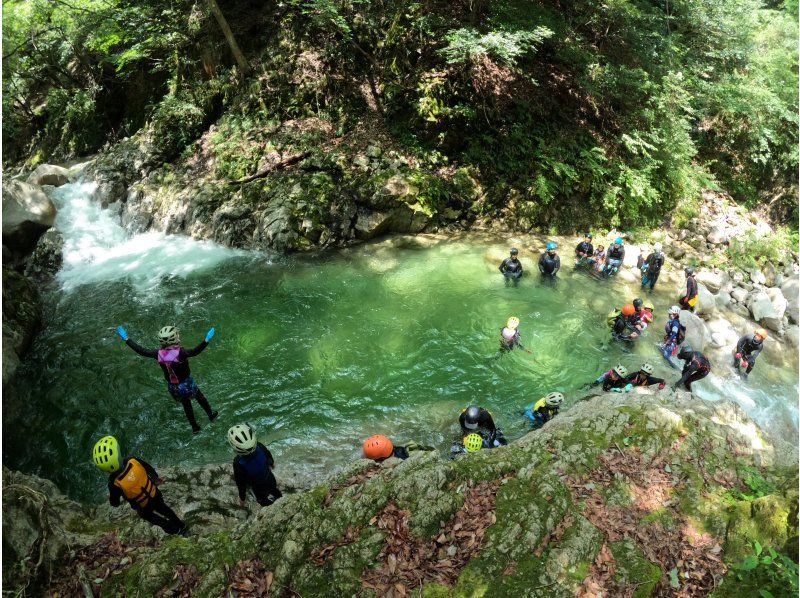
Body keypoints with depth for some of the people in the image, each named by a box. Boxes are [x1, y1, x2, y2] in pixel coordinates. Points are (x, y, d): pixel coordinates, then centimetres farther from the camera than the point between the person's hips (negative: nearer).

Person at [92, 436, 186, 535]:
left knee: (156, 520, 30)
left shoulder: (115, 484, -35)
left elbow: (115, 503, -15)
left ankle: (175, 531, 50)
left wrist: (111, 497, 8)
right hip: (155, 494, 2)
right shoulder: (132, 461, -28)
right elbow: (150, 469, -7)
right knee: (164, 510, 32)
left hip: (144, 508, -2)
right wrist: (156, 478, 14)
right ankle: (181, 525, 53)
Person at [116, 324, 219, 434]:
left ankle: (195, 428, 41)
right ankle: (211, 415, 47)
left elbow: (141, 351, -6)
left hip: (172, 387, 4)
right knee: (200, 398, 24)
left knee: (186, 405, 26)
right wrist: (206, 340, -54)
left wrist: (126, 338, 2)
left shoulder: (159, 354, -17)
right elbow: (195, 352, -47)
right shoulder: (180, 353, -31)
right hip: (187, 385, -4)